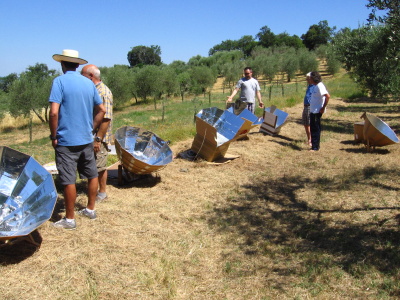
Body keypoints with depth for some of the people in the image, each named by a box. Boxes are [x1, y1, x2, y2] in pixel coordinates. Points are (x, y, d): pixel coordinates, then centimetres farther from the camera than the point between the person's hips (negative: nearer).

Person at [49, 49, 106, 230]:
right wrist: (91, 128, 15)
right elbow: (101, 110, 10)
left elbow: (54, 112, -18)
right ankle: (90, 210, 29)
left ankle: (70, 219, 11)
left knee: (68, 180, 2)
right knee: (92, 175, 16)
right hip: (87, 139, 6)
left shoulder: (59, 81, -10)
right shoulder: (89, 83, 7)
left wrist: (53, 136, -9)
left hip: (66, 140, -6)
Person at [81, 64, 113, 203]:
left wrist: (98, 139, -23)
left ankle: (102, 193, 17)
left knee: (99, 166, 3)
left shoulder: (104, 93, -17)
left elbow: (106, 119, -22)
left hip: (99, 137, -8)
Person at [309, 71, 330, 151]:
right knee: (313, 128, 15)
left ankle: (315, 147, 1)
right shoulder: (315, 86, 12)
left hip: (317, 111, -10)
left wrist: (323, 108, -21)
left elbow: (328, 96, -25)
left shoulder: (319, 86, -17)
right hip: (313, 111, 10)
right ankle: (314, 145, 24)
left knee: (315, 129, -5)